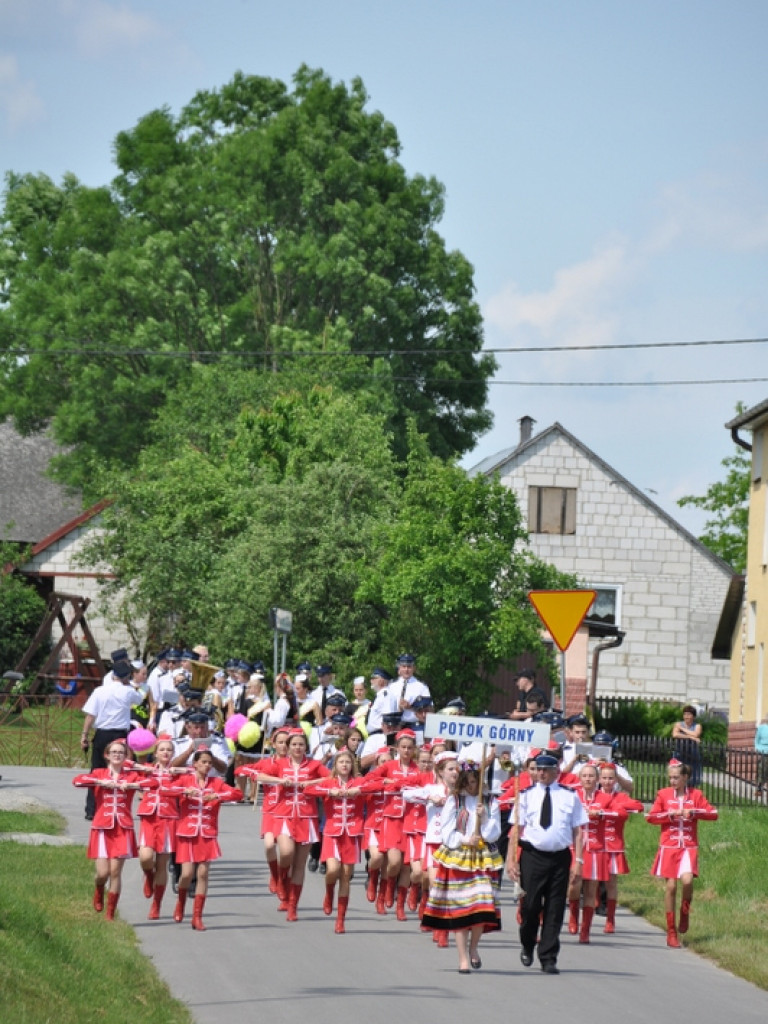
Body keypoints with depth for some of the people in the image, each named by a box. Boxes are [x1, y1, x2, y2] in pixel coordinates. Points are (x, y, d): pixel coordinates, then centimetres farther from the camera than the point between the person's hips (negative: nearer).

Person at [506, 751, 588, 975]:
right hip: (532, 856, 0)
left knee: (554, 909, 2)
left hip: (560, 857, 1)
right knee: (530, 905, 0)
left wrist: (578, 860, -2)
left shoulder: (569, 797, 5)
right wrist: (511, 859, -4)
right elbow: (517, 828, 3)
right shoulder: (526, 796, 4)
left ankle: (548, 959, 9)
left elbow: (577, 831, 6)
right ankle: (527, 946, 28)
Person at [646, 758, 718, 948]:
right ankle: (671, 932, 8)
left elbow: (713, 814, -1)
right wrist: (670, 815, -11)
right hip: (669, 846, 1)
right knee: (671, 886, -1)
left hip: (689, 847, -1)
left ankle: (684, 914, 6)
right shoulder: (664, 794, 4)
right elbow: (650, 817, 1)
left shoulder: (695, 795, 4)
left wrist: (693, 813, -14)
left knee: (687, 880, -23)